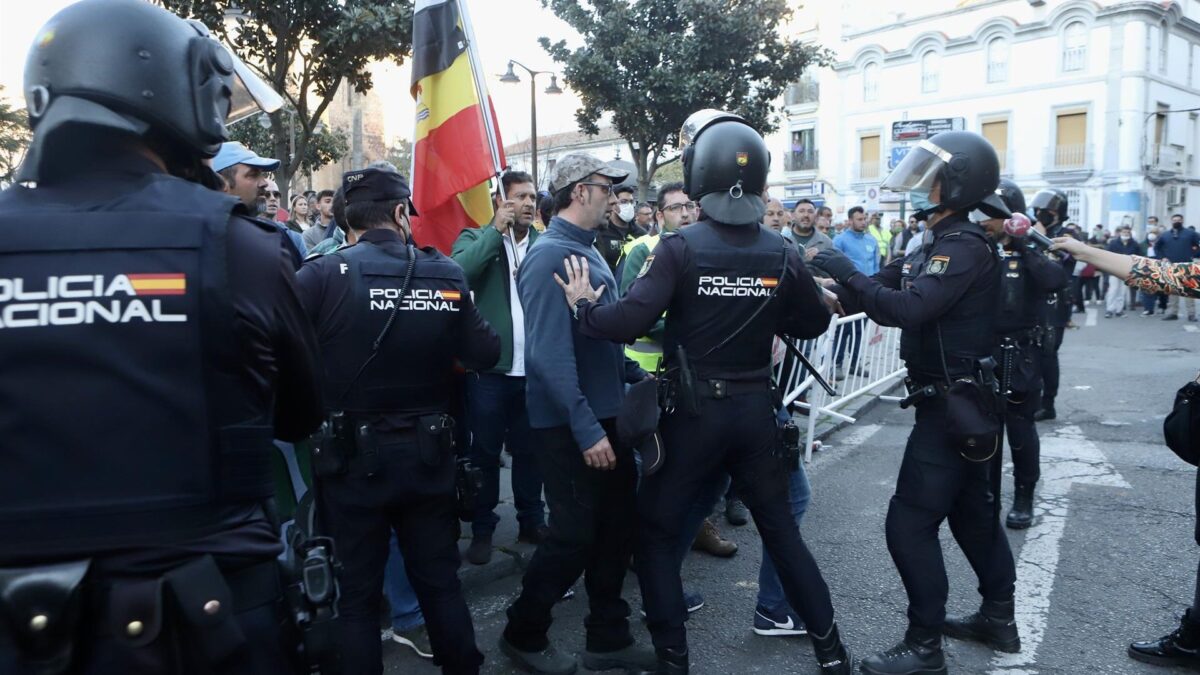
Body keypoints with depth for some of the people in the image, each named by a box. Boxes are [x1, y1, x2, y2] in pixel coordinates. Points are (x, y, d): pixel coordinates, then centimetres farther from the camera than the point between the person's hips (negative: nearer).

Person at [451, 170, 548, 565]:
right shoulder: (476, 238, 5)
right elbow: (458, 273, -16)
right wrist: (496, 229, -13)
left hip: (534, 367, 2)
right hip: (490, 366, -2)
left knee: (529, 449, 14)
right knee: (485, 451, 7)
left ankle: (532, 521, 28)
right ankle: (482, 529, 19)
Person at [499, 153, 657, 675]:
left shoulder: (589, 250, 12)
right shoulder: (550, 256, -17)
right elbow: (550, 353, -25)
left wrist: (636, 375, 16)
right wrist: (585, 429, -26)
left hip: (606, 414, 9)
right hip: (569, 425, -9)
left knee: (618, 526, 14)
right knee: (574, 534, 1)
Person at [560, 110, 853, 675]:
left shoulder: (682, 247, -15)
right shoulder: (781, 253, -2)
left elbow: (630, 322, -20)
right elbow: (814, 322, 10)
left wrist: (583, 306, -3)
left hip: (694, 411, -4)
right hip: (756, 409, 4)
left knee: (656, 530, 12)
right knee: (780, 527, 19)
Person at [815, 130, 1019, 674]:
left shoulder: (964, 247, -19)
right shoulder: (941, 246, 12)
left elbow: (906, 309, -31)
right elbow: (885, 290, 7)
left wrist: (847, 272, -24)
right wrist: (832, 290, -7)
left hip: (953, 404, -10)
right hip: (961, 401, 10)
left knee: (910, 522, -7)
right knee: (972, 509, 20)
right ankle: (1000, 617, 36)